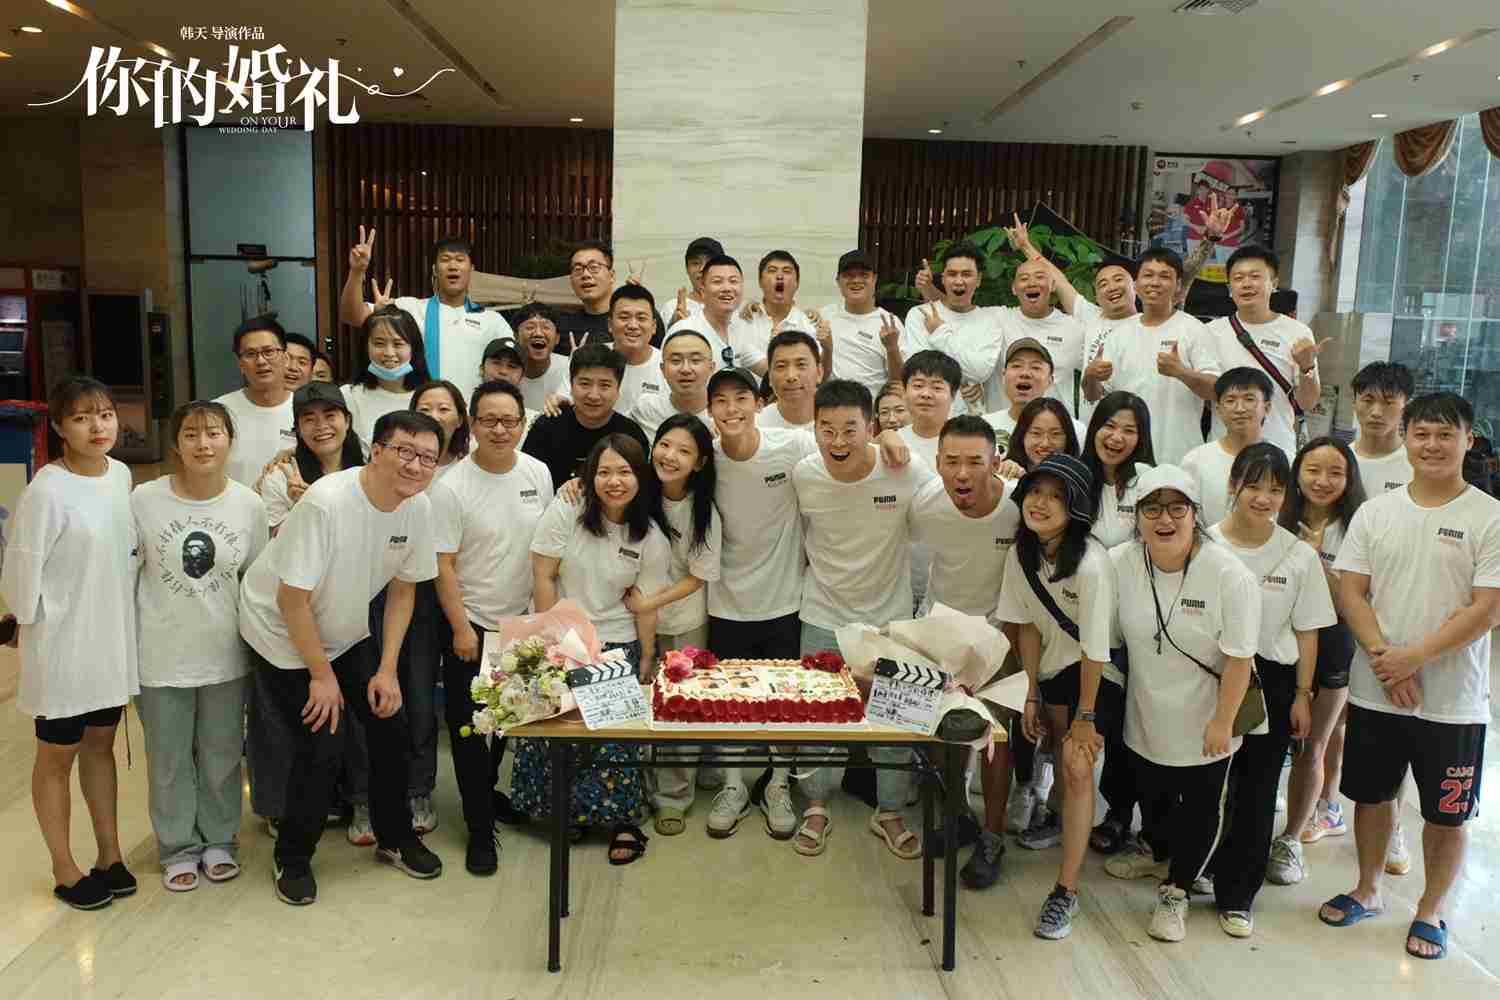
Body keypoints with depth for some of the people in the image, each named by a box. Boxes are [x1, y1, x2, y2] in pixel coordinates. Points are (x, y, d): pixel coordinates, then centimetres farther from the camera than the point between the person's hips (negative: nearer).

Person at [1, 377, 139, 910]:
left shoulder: (121, 475, -1)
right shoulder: (47, 490, -20)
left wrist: (120, 619, 11)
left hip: (112, 641, 6)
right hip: (64, 648, -6)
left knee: (100, 746, 19)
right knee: (57, 757, 12)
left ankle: (110, 855, 33)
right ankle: (65, 871, 27)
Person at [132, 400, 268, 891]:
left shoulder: (249, 504, -7)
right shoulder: (144, 499, -12)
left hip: (225, 654, 1)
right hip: (161, 655, -1)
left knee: (222, 755, 15)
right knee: (169, 760, 13)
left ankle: (219, 841, 34)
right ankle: (178, 847, 33)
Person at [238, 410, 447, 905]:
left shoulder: (418, 508, -13)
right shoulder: (327, 502, -32)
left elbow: (402, 589, -1)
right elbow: (292, 599, -26)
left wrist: (387, 670, -5)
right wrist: (321, 674, -17)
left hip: (346, 633, 6)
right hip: (283, 635, -6)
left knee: (390, 725, 2)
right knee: (320, 745, -10)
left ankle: (396, 838, 24)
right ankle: (293, 859, 14)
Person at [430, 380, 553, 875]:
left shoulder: (539, 474, -3)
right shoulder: (452, 488, -16)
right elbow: (443, 565, -13)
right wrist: (461, 628, -14)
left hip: (523, 620, 5)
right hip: (471, 625, -4)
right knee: (469, 727, 4)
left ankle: (488, 790, 42)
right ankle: (480, 828, 17)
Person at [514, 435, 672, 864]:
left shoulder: (650, 536, -5)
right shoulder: (566, 510, -10)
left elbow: (646, 603, 1)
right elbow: (543, 576, -8)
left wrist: (647, 659, 1)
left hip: (616, 644, 1)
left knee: (615, 736, -1)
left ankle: (622, 820, 18)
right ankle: (566, 811, 24)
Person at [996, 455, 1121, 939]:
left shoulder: (1091, 564, -31)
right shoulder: (1022, 553, -12)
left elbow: (1095, 649, -24)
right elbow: (1029, 627, -4)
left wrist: (1085, 715, -16)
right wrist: (1031, 696, -1)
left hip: (1099, 674, -6)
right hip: (1053, 667, 6)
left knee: (1077, 766, -13)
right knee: (1060, 749, 23)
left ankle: (1066, 892, -5)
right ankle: (1067, 819, 53)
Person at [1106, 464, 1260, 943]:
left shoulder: (1229, 575, -24)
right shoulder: (1119, 564, -15)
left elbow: (1239, 658, -18)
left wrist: (1222, 723, -17)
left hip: (1204, 723, -3)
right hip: (1146, 717, 4)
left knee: (1199, 807, 12)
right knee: (1151, 792, 25)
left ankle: (1176, 889, 33)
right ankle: (1154, 850, 54)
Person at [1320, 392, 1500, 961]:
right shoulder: (1375, 512, 3)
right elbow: (1350, 591, 0)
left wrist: (1413, 658, -17)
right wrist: (1383, 657, -13)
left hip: (1452, 701, -3)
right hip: (1374, 691, 3)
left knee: (1445, 814, 10)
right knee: (1371, 794, 17)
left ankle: (1431, 912, 31)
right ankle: (1368, 891, 37)